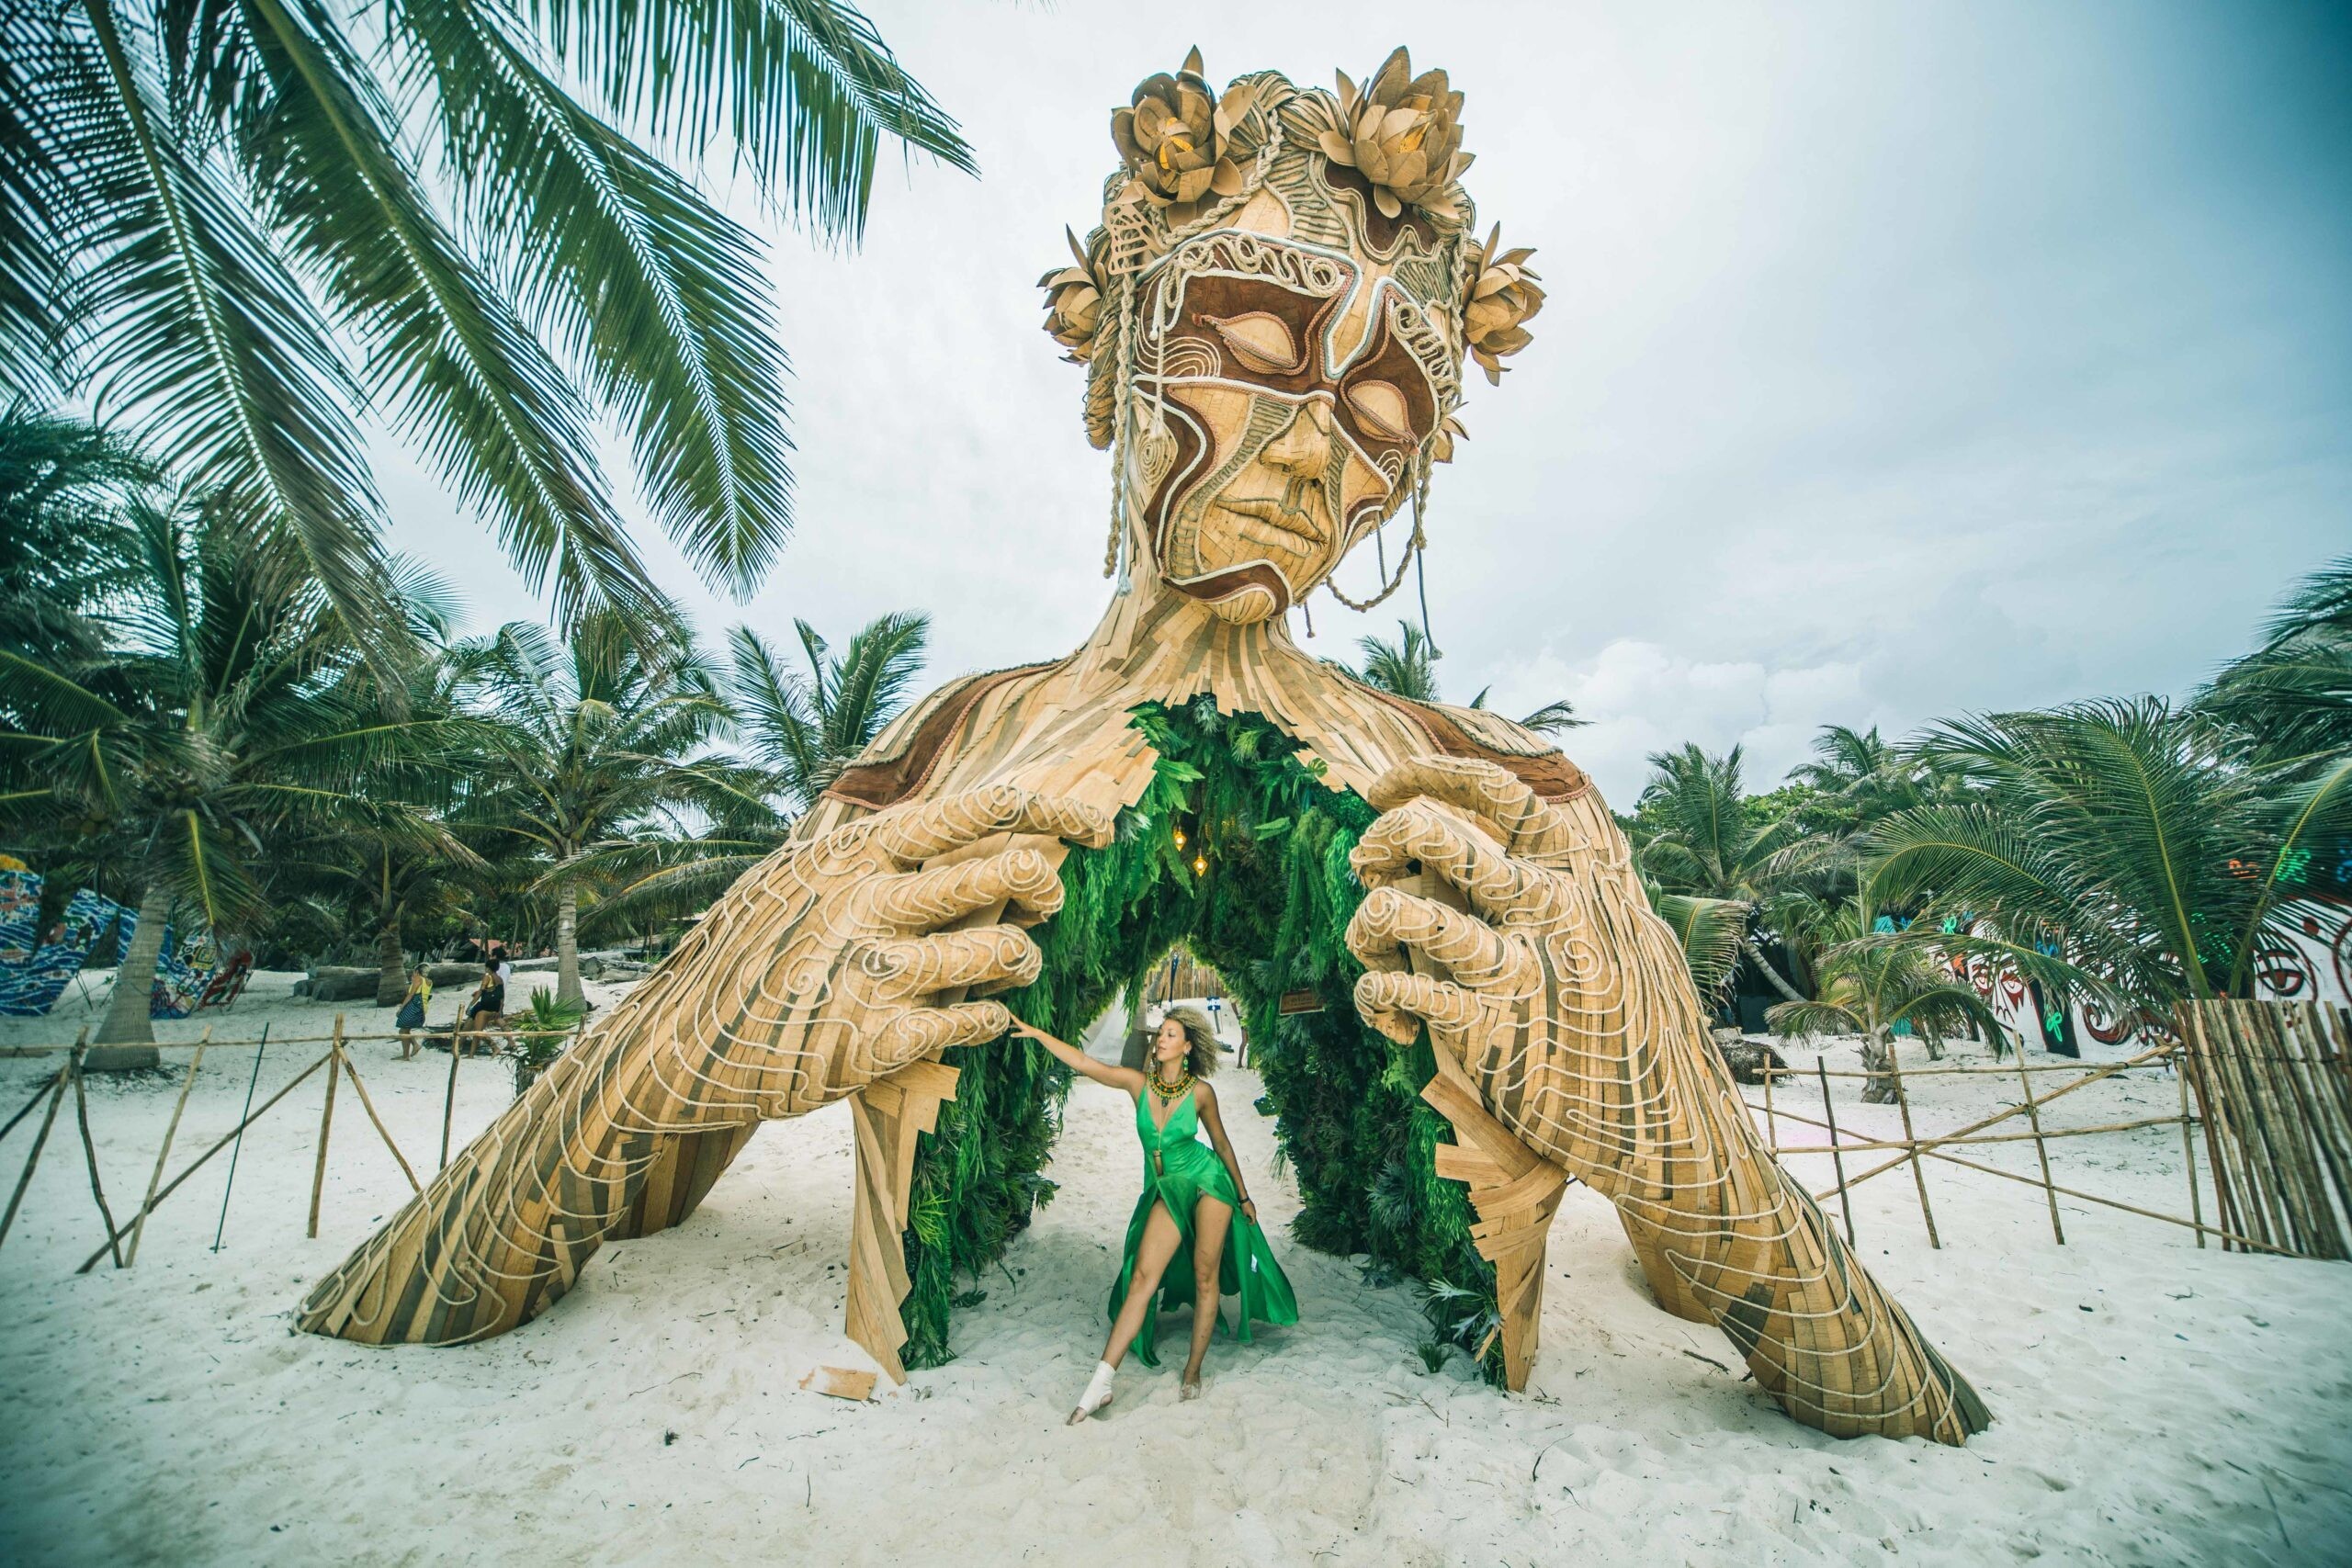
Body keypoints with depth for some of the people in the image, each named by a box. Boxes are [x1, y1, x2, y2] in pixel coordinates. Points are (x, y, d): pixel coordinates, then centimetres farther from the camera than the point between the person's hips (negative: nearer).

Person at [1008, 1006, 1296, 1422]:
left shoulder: (1200, 1091, -8)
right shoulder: (1138, 1083, -5)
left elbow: (1222, 1142, 4)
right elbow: (1084, 1063, -10)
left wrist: (1243, 1196, 11)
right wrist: (1036, 1033, -16)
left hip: (1207, 1180, -1)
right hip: (1165, 1191, 2)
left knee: (1205, 1276, 2)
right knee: (1142, 1276, -6)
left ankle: (1193, 1370, 20)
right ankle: (1100, 1383, -3)